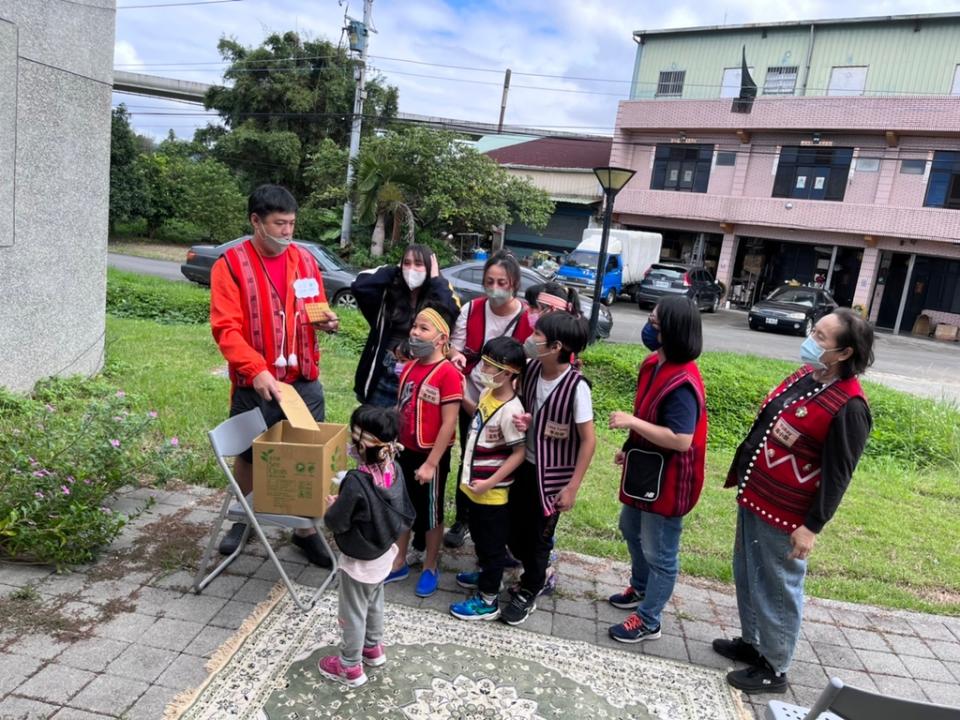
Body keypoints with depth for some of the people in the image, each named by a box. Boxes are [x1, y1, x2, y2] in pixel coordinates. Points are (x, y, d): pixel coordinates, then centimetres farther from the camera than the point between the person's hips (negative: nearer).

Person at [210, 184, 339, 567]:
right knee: (247, 453, 15)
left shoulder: (305, 260, 4)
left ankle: (306, 529, 25)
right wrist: (257, 370, -29)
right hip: (254, 383, -3)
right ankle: (243, 519, 39)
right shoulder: (230, 264, -9)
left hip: (304, 381, 3)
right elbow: (226, 328, -17)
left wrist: (326, 321, -8)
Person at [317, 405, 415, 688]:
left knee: (352, 613, 14)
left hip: (358, 560, -7)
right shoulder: (395, 470, -13)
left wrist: (332, 506, -4)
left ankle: (350, 667, 33)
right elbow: (406, 513, 0)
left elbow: (335, 523, -23)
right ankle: (373, 648, 49)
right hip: (384, 554, 7)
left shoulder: (356, 482, -34)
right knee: (375, 604, 28)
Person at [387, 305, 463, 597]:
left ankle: (430, 568, 31)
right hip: (404, 452, 7)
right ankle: (399, 563, 36)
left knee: (430, 512, 12)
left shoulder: (448, 373, -20)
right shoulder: (408, 367, 2)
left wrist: (431, 463, -18)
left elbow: (449, 424, -19)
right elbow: (400, 410, 10)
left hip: (430, 456, -6)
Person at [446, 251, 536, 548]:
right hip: (471, 401, 3)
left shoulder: (530, 319, -14)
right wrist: (457, 356, -24)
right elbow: (455, 346, 0)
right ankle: (462, 520, 36)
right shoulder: (471, 310, -5)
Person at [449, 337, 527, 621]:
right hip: (474, 484, 9)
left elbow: (519, 453, -24)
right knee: (479, 535, 27)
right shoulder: (487, 392, -1)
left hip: (491, 491, -9)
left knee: (492, 543, 8)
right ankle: (487, 574, 49)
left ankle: (488, 601, 23)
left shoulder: (510, 410, -27)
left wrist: (489, 483, -22)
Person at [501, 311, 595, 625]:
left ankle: (529, 592, 34)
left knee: (539, 535, 10)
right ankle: (538, 571, 45)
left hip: (553, 474, -6)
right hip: (524, 464, 6)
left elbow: (588, 440, -16)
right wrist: (522, 420, -12)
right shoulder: (531, 369, -8)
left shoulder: (576, 387, -24)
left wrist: (572, 487, -14)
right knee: (514, 530, 16)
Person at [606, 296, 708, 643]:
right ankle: (640, 587, 50)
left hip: (667, 480, -10)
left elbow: (681, 440, -31)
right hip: (645, 469, 10)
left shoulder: (682, 383, -29)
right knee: (631, 529, 28)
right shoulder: (654, 364, 0)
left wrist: (632, 422, -28)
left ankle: (648, 621, 25)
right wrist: (630, 448, 18)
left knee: (660, 553, 7)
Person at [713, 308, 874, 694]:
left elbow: (837, 475, -19)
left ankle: (774, 669, 29)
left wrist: (812, 526, -16)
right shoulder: (806, 374, 2)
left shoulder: (849, 406, -23)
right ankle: (751, 642, 44)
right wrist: (741, 473, 19)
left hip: (784, 515, -9)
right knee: (747, 576, 23)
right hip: (753, 497, 9)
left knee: (778, 590, 9)